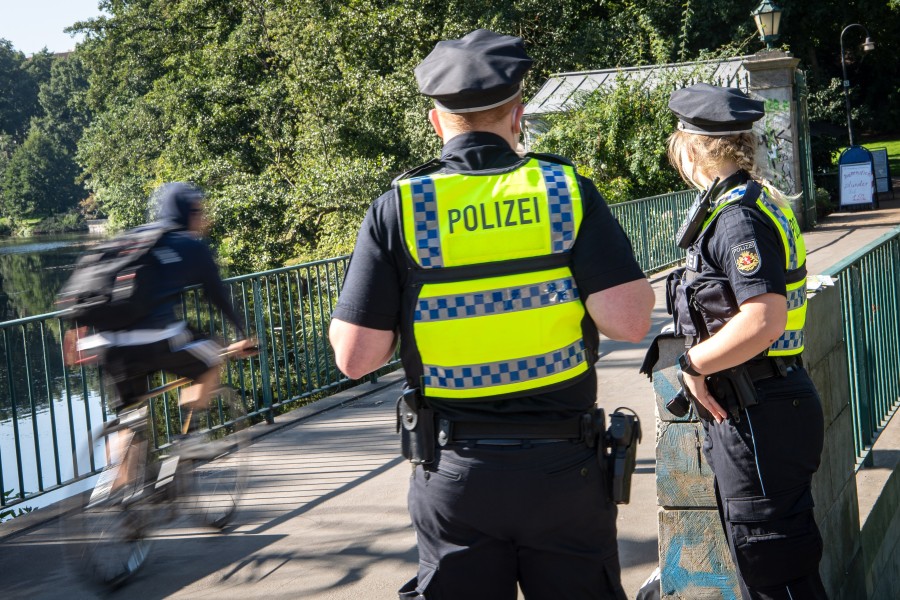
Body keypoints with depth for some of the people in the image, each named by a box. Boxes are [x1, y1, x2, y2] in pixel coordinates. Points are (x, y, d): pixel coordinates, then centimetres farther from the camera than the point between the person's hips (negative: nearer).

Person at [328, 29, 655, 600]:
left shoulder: (398, 208, -5)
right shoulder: (569, 192, -6)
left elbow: (355, 356, -8)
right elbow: (630, 321, -14)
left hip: (453, 472, 0)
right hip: (563, 466, 0)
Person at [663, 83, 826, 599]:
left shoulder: (738, 217, -19)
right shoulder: (760, 201, 12)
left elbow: (763, 320, -29)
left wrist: (694, 363, -17)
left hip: (758, 417, -10)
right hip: (757, 413, 10)